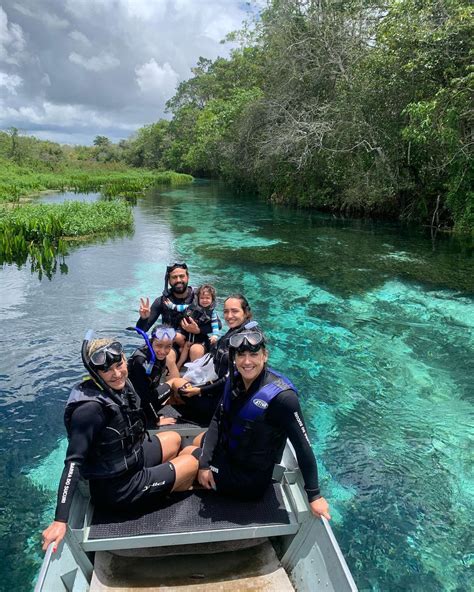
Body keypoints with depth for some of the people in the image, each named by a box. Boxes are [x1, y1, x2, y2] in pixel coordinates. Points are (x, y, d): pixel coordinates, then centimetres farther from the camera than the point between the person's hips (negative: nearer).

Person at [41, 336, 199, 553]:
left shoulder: (121, 385, -7)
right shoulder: (91, 407, -32)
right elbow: (74, 461, -32)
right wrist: (60, 520, -34)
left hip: (129, 460, 8)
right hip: (117, 487, -8)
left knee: (174, 439, 25)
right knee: (194, 458, 3)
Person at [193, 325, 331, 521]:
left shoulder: (281, 397, -32)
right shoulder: (235, 379, -12)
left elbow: (302, 446, -27)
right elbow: (218, 420, -7)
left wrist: (314, 495, -22)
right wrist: (204, 463, -15)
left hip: (250, 478, -7)